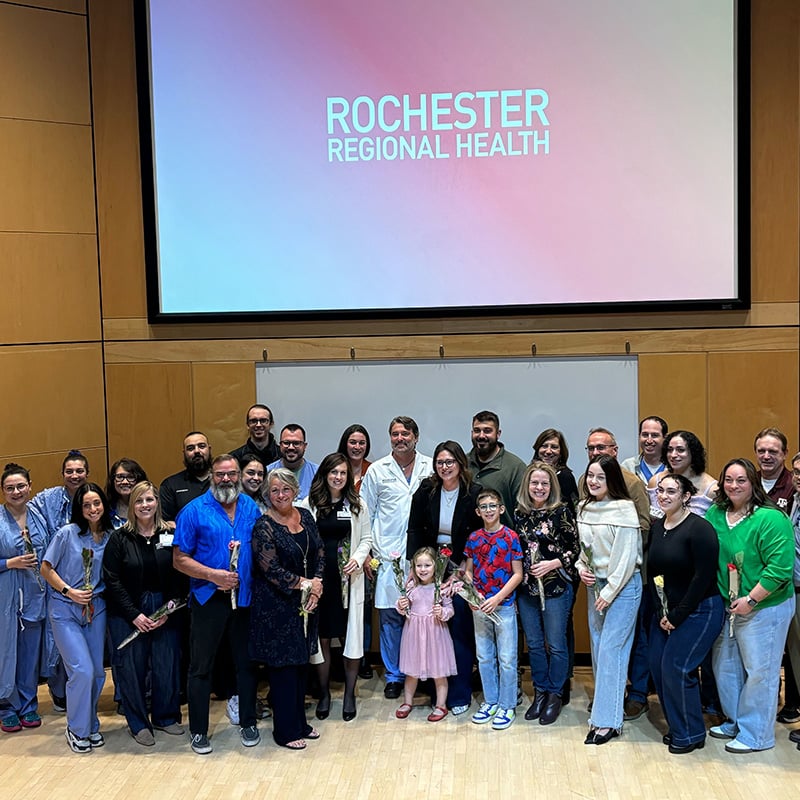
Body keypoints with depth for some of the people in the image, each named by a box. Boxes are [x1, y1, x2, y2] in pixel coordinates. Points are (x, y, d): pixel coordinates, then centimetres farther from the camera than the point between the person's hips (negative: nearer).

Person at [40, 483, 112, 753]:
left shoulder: (111, 536, 0)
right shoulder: (67, 533, -10)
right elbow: (46, 568, -6)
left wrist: (97, 594, -5)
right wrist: (69, 591, -13)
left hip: (96, 609, 4)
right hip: (65, 610, -4)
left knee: (97, 672, 7)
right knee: (82, 670, -10)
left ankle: (90, 724, 28)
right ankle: (76, 729, 10)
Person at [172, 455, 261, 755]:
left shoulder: (251, 508, 5)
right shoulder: (195, 510, -6)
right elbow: (180, 559, -8)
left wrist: (258, 581, -4)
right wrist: (213, 575, -19)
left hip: (245, 598, 3)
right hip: (208, 599, -3)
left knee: (246, 663, 13)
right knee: (201, 667, 6)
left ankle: (248, 723, 28)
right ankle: (198, 731, 20)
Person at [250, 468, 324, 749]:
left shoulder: (305, 516, 5)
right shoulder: (264, 527, -14)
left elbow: (320, 553, 7)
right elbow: (271, 569, -19)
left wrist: (316, 585, -6)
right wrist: (305, 584, -14)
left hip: (305, 603, 6)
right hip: (276, 607, -6)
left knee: (301, 663, 14)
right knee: (283, 667, 2)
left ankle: (300, 722, 28)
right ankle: (286, 731, 15)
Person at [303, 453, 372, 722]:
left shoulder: (356, 505, 5)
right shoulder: (311, 504, 1)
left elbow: (366, 538, 9)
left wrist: (358, 559, -9)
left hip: (348, 579, 1)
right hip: (319, 577, 0)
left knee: (350, 635, 2)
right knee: (321, 637, 5)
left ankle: (349, 694, 16)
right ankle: (324, 693, 20)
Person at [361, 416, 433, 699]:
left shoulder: (431, 468, 6)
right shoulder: (377, 470, 7)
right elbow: (365, 514, 9)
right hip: (389, 555, 0)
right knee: (390, 616, 3)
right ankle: (394, 676, 15)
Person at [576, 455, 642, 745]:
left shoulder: (624, 509, -15)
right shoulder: (584, 508, 6)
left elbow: (627, 556, -16)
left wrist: (609, 591, -15)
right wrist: (581, 567, 0)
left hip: (623, 585, -7)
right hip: (594, 584, 7)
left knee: (611, 649, -7)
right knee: (597, 644, 11)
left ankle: (608, 720, -3)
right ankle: (604, 699, 27)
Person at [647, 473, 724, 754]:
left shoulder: (699, 529, -17)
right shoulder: (656, 527, 4)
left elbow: (704, 577, -19)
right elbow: (652, 571, 8)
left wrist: (677, 615, -15)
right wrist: (660, 612, -2)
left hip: (700, 610, -7)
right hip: (666, 610, 7)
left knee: (676, 668, -8)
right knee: (657, 666, 5)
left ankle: (691, 734, 11)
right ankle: (676, 726, 23)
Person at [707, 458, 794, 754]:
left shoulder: (771, 519, -18)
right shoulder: (715, 514, 2)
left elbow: (780, 567, -22)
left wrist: (751, 600, -21)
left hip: (764, 608, -7)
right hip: (727, 607, 7)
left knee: (759, 672, 5)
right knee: (725, 667, 17)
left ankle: (755, 735, 20)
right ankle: (734, 722, 36)